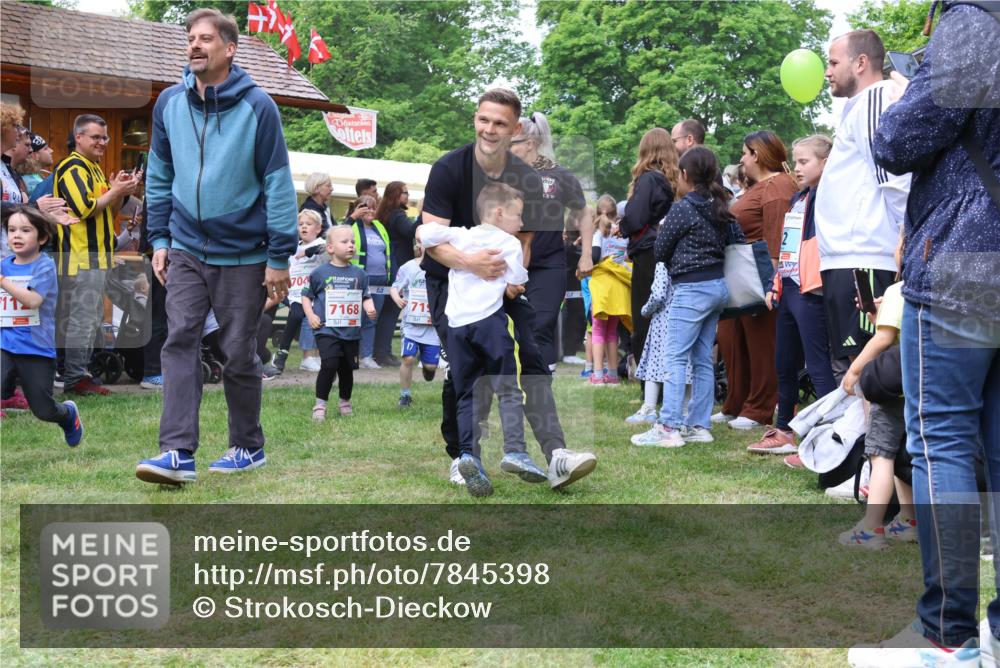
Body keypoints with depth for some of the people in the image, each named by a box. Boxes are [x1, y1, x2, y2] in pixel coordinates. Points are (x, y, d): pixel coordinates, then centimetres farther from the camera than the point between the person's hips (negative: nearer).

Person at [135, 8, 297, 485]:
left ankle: (248, 447, 22)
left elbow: (278, 183, -9)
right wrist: (160, 239, 6)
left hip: (243, 255, -3)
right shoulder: (169, 103, 2)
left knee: (239, 354, 6)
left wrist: (279, 257, -10)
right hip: (186, 250, 3)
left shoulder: (257, 106, -10)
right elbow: (159, 176, 12)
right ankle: (178, 453, -9)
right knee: (179, 343, -8)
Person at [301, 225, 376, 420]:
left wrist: (369, 308, -9)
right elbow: (306, 295, 8)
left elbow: (366, 297, 12)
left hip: (351, 331, 4)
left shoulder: (359, 274, 7)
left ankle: (345, 402, 32)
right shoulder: (320, 273, -2)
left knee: (347, 368, 12)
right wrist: (311, 315, -4)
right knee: (329, 365, -17)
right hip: (327, 330, -4)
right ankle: (320, 404, -4)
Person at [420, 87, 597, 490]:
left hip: (502, 278, 3)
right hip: (449, 277, -3)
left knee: (534, 355, -12)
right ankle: (461, 457, 7)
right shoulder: (448, 169, -15)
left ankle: (555, 457, -19)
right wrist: (469, 262, -39)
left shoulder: (526, 179, -4)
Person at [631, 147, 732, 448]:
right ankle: (699, 425, 13)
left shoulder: (682, 209, -11)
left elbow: (660, 251, -4)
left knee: (675, 359, -7)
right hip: (718, 285, 8)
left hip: (691, 289, -8)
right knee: (703, 359, 10)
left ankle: (668, 428, -10)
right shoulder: (719, 209, 11)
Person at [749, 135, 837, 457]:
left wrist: (819, 281, -25)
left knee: (818, 367, -8)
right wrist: (775, 286, 20)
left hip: (810, 292, -10)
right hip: (788, 290, 10)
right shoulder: (797, 199, 19)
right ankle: (783, 432, 29)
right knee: (784, 366, 17)